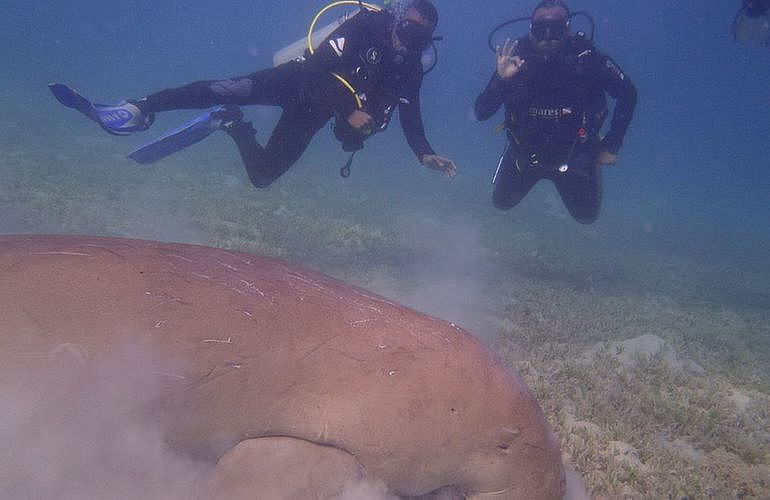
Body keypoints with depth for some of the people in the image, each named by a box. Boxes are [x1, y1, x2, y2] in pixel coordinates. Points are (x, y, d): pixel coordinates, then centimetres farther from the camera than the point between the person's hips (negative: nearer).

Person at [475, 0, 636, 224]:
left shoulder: (588, 58, -23)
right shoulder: (514, 60, -21)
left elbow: (627, 94, -8)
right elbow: (481, 113, -21)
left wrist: (612, 145, -7)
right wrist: (500, 79, -38)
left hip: (573, 153, 0)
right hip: (525, 151, 1)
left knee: (586, 216, 12)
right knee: (502, 203, 12)